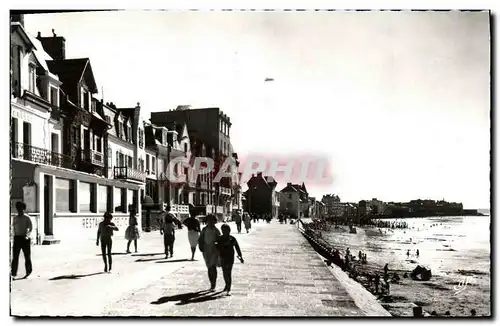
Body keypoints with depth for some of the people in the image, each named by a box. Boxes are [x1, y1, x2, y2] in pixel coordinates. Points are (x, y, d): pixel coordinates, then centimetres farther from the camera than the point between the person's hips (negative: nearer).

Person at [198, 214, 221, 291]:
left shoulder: (216, 231, -3)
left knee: (213, 267, -14)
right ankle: (212, 285, 22)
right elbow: (200, 239, 9)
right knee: (209, 268, 10)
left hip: (214, 250, -3)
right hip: (206, 251, 3)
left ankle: (213, 286, -12)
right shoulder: (204, 230, 3)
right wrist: (201, 247, -3)